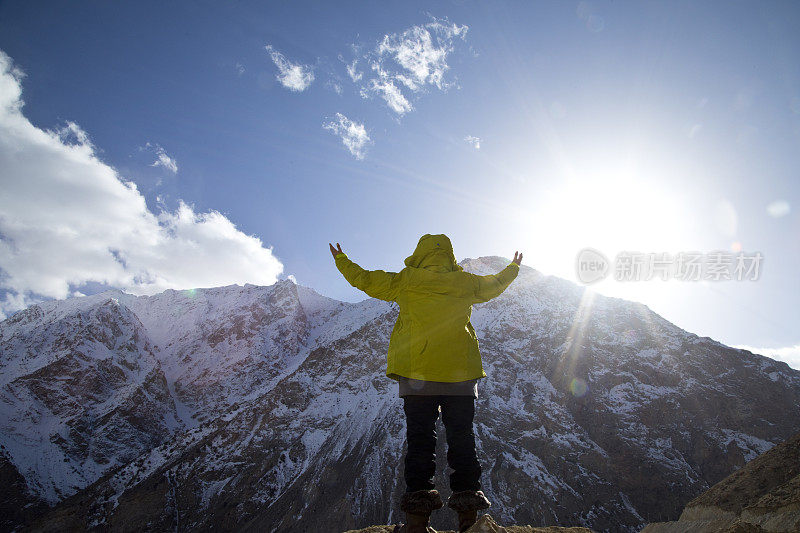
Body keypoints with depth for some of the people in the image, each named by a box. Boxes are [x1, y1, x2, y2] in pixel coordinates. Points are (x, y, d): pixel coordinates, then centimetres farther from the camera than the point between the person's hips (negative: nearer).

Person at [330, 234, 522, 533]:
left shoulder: (407, 281, 0)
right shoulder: (466, 282, 7)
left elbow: (366, 280, 8)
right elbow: (494, 285, 25)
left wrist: (342, 261, 25)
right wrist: (513, 269, 46)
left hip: (418, 373, -2)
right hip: (461, 374, 2)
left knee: (420, 438, 1)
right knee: (461, 437, 7)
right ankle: (468, 507, 5)